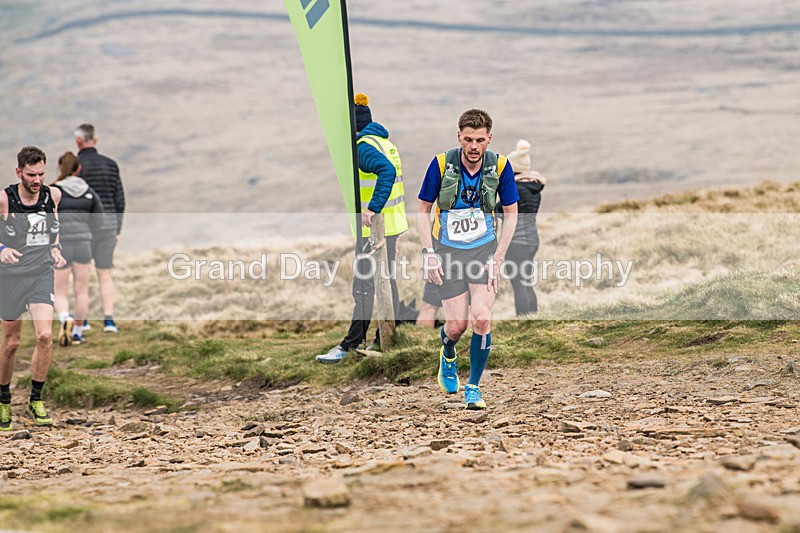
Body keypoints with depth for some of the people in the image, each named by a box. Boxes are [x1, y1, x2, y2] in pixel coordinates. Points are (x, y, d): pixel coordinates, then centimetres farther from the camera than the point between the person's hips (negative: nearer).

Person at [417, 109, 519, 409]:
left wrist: (498, 257, -6)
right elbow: (424, 209, -1)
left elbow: (511, 213, 2)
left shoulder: (499, 166, -10)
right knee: (456, 326, -4)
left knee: (481, 319, -15)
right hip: (448, 251, -1)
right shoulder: (442, 164, -13)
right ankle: (448, 356, 34)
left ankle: (473, 388, 3)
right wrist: (429, 254, -9)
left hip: (484, 249, 1)